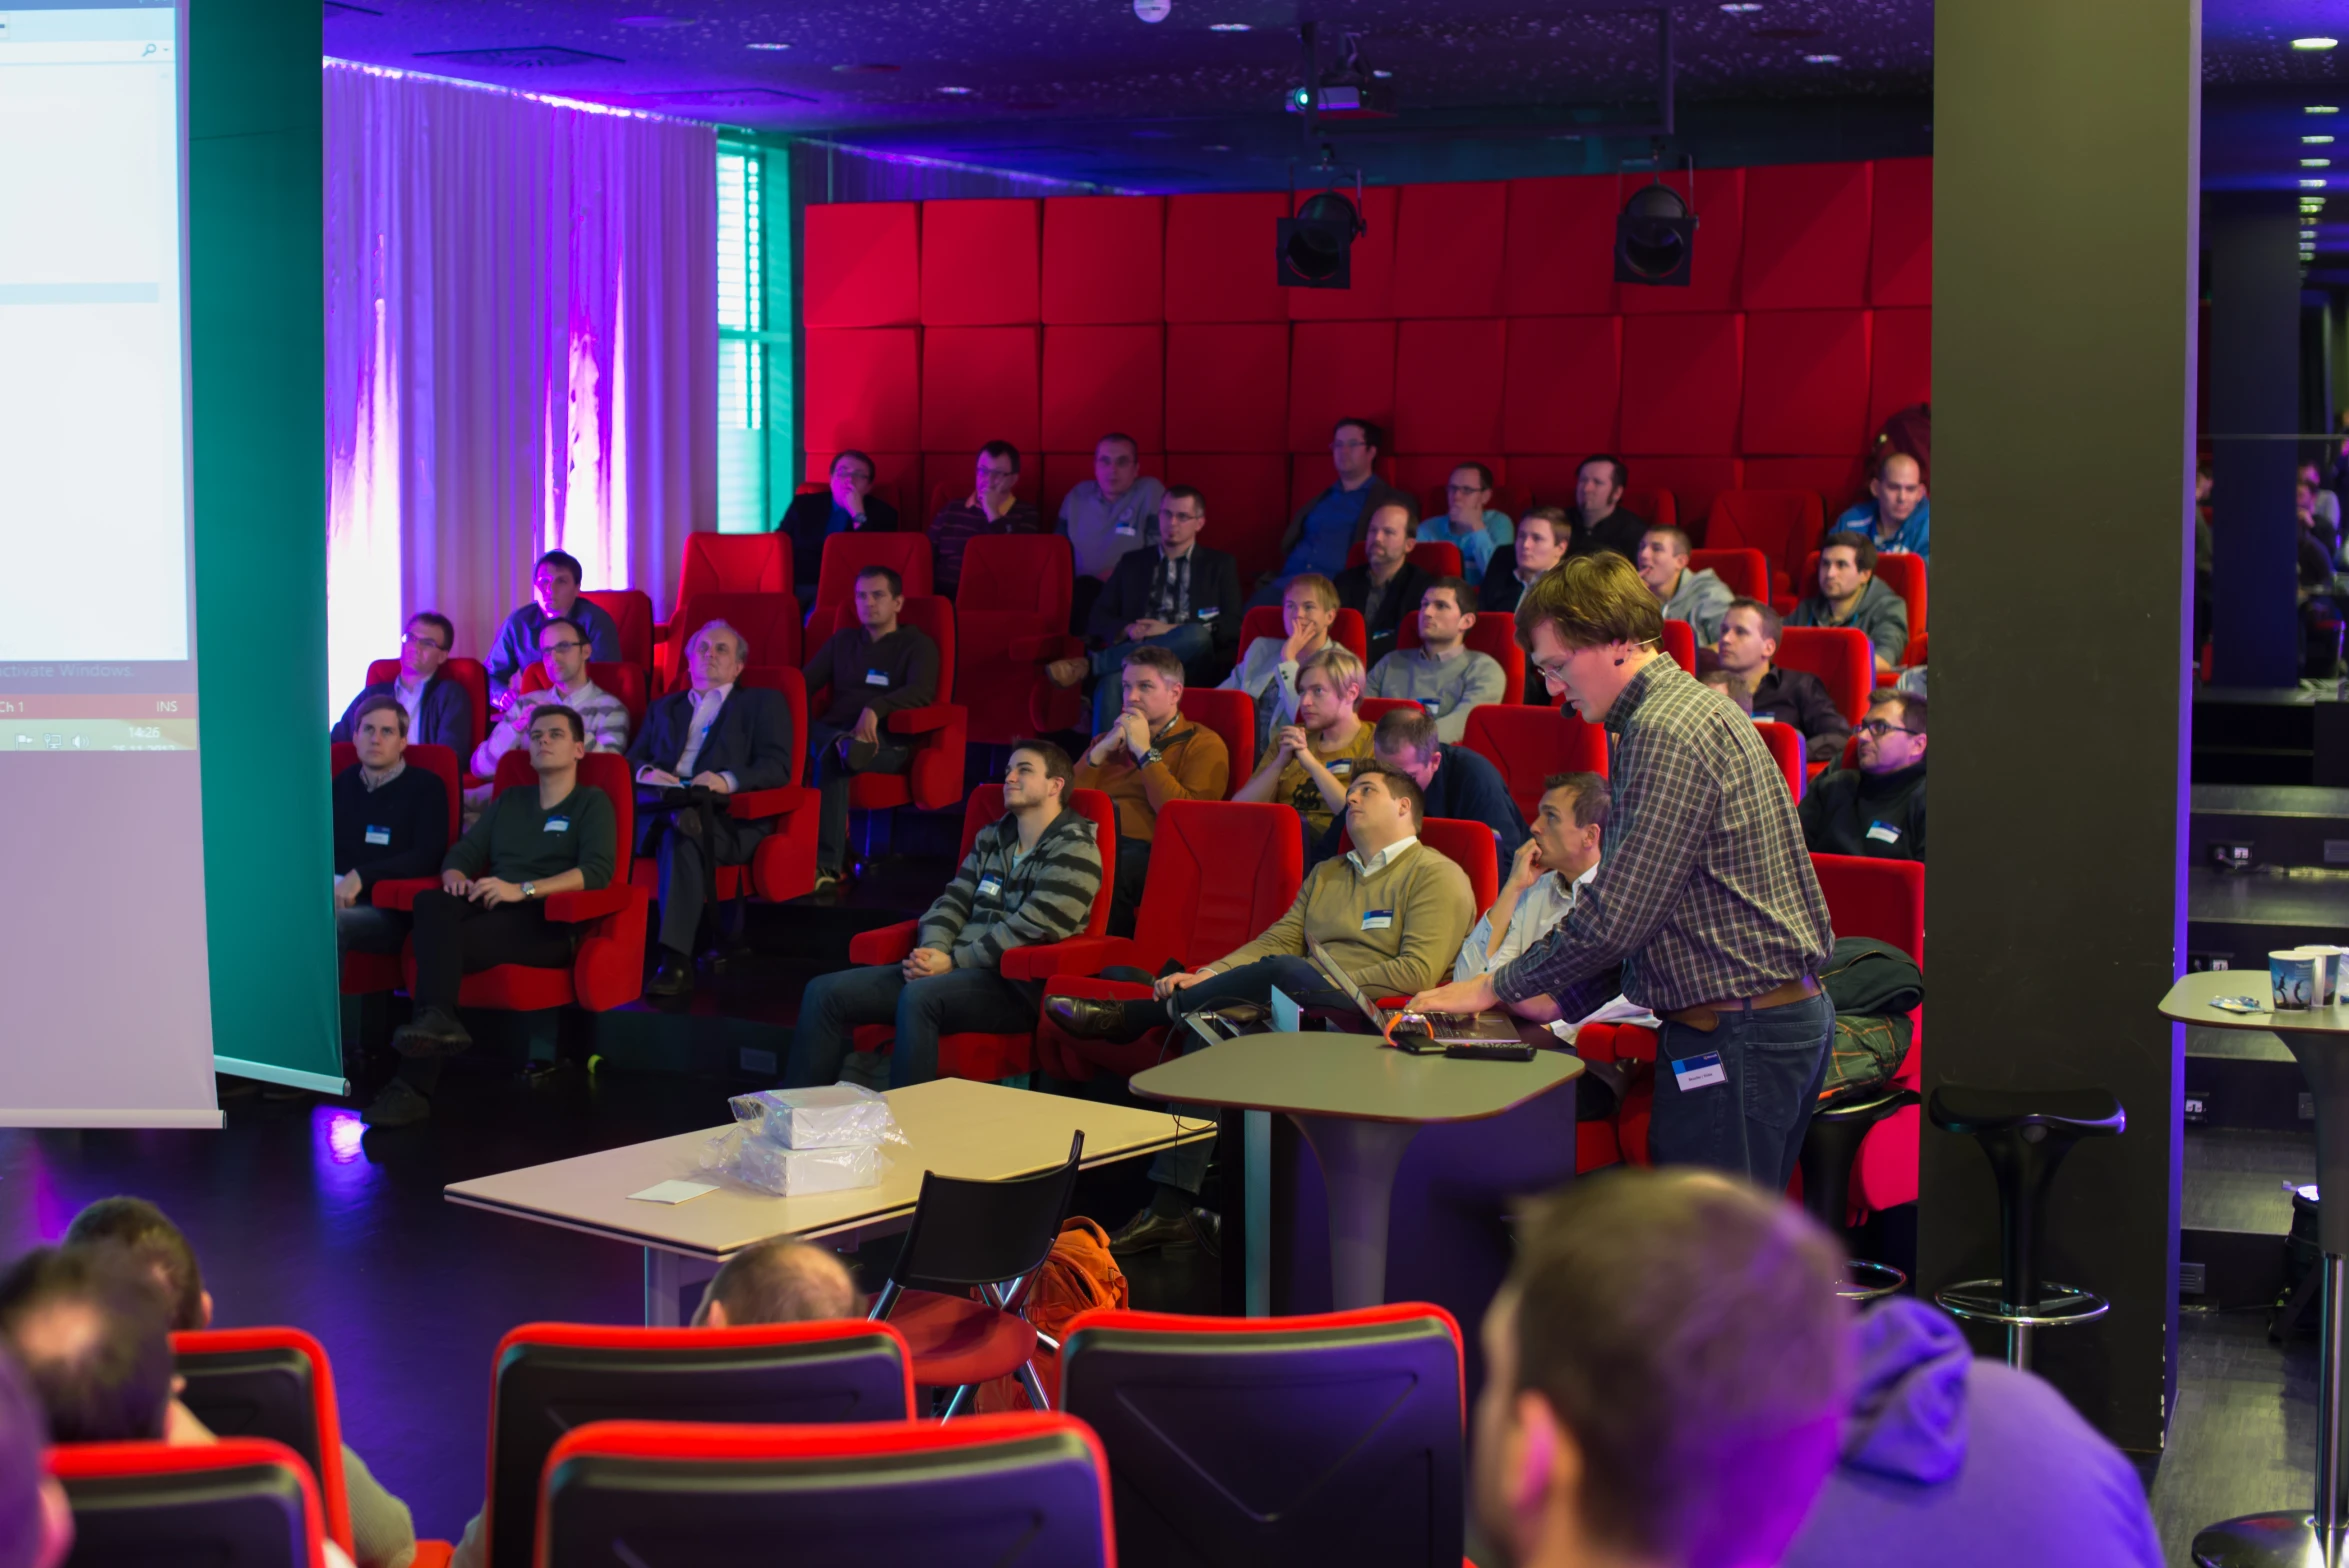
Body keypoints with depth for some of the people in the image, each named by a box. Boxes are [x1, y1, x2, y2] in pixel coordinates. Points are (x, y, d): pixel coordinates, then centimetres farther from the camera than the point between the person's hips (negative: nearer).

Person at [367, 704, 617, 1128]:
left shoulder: (592, 803, 9)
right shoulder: (509, 802, 28)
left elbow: (598, 869, -9)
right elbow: (463, 851, 21)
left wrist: (522, 890, -20)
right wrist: (455, 877, -5)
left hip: (548, 923, -5)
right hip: (487, 909, 5)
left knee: (447, 941, -32)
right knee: (432, 902, -31)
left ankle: (415, 1085, -39)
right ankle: (435, 1019, -47)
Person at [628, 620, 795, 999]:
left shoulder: (763, 703, 22)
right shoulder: (664, 708, 36)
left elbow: (777, 768, 5)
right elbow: (633, 758, 24)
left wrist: (728, 779, -15)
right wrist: (646, 771, -3)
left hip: (724, 818, -4)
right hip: (658, 808, 4)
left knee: (680, 835, -41)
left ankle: (675, 962, -49)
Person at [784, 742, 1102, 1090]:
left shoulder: (1074, 851, -3)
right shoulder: (991, 838, 20)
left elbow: (1029, 931, -13)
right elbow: (952, 902, 16)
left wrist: (953, 961, -15)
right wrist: (932, 950, -6)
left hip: (1018, 986, -8)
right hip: (959, 970, 8)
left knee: (920, 995, -38)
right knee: (825, 991, -6)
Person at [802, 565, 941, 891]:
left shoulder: (918, 644, 9)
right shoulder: (842, 640, 24)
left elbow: (922, 692, -11)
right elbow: (805, 683, 16)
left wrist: (876, 708, -28)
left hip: (888, 743, -5)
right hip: (833, 732, 5)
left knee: (830, 757, -38)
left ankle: (827, 863, -47)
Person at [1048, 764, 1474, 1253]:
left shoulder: (1436, 876, 3)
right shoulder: (1326, 875, 28)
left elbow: (1419, 971, -10)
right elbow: (1277, 940, 17)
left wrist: (1323, 985, -14)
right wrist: (1207, 977, 0)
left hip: (1373, 1020, -6)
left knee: (1285, 971, -32)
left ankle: (1132, 1016, -13)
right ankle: (1173, 1207, -26)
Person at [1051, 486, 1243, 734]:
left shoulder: (1220, 565, 18)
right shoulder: (1132, 562, 23)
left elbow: (1231, 628, 5)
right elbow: (1098, 619, 18)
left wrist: (1171, 630, -7)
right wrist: (1127, 630, -6)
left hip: (1190, 664, -1)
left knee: (1196, 636, -38)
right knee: (1113, 681, -38)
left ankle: (1091, 664, -35)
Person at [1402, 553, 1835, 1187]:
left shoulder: (1669, 733, -16)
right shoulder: (1687, 709, 17)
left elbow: (1619, 915, -18)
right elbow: (1641, 906, 20)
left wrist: (1501, 986, -6)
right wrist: (1559, 999, 14)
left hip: (1735, 1032, -10)